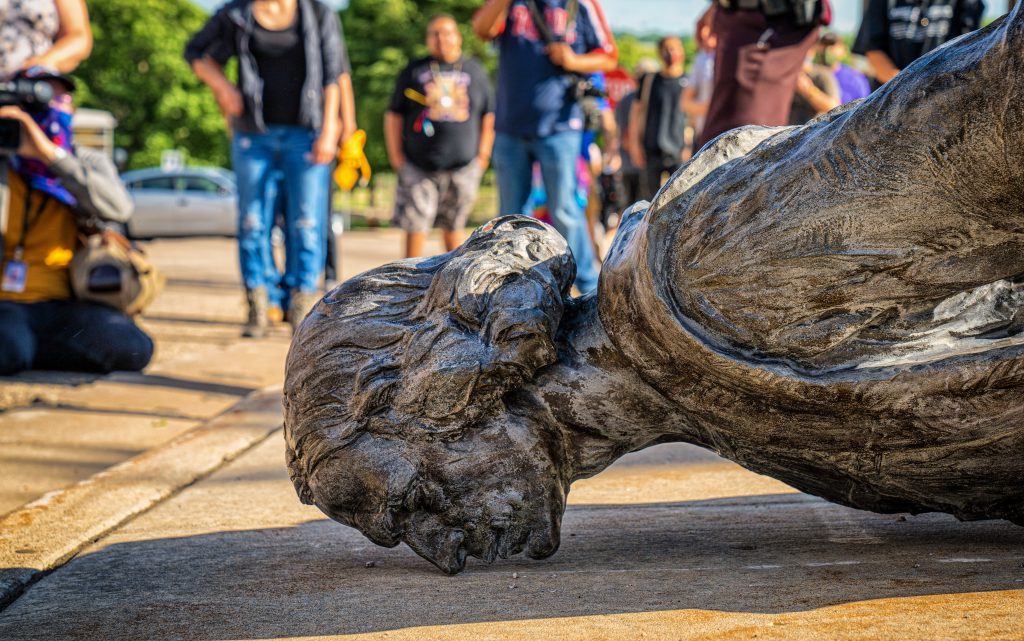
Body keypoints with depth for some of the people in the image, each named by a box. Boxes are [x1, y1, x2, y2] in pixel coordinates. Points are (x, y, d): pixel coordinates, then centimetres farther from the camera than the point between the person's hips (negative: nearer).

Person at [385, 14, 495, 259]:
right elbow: (393, 115, 8)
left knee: (454, 227, 10)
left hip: (463, 167, 1)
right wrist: (396, 156, 0)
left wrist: (483, 154, 5)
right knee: (415, 228, -6)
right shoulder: (414, 72, 7)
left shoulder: (474, 71, 10)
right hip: (419, 166, -1)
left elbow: (489, 116, 13)